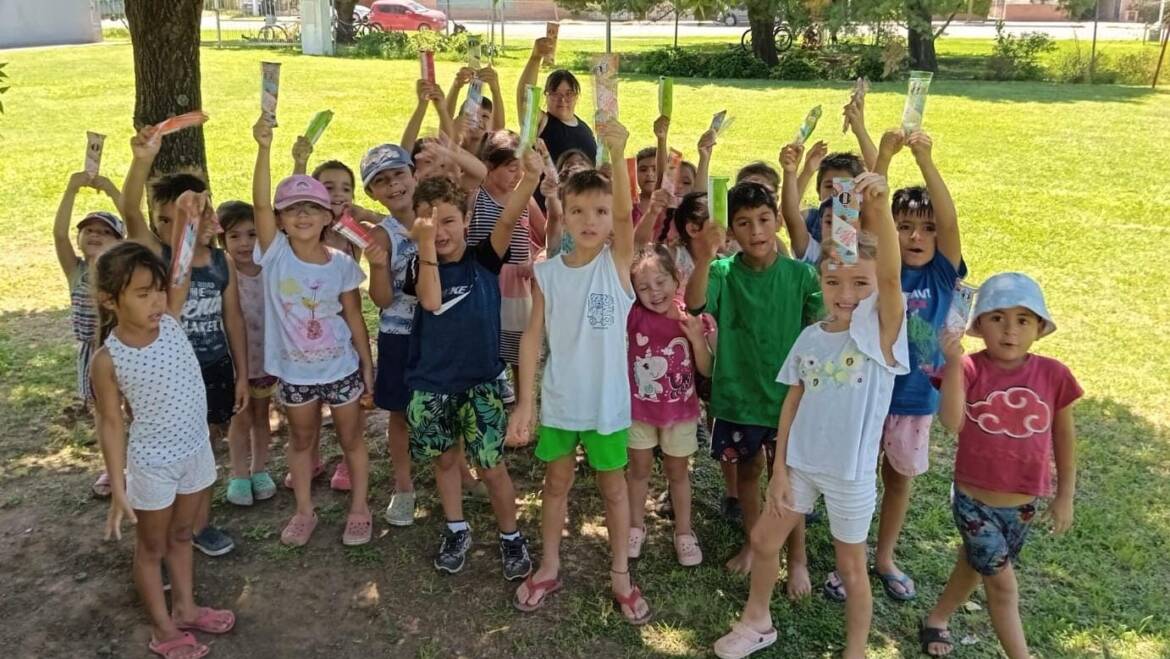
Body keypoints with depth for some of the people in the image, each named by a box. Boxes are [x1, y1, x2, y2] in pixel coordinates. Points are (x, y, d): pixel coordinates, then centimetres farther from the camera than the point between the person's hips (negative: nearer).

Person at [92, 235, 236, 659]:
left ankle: (185, 608, 42)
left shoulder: (170, 320, -10)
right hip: (152, 464, -4)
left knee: (182, 535, 24)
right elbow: (111, 424, -12)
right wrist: (118, 488, -11)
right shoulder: (108, 359, -19)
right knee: (152, 547, 16)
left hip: (196, 451, 5)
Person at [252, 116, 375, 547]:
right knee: (301, 440, 18)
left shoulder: (342, 264, -11)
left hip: (341, 368, -1)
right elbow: (260, 202, -26)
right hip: (294, 372, 1)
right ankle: (304, 511, 35)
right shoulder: (275, 254, -12)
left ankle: (360, 508, 31)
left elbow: (354, 317, -3)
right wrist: (264, 148, -38)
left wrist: (367, 365, 0)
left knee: (351, 439, 14)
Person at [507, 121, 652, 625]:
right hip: (558, 400, 2)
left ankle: (620, 575, 30)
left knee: (613, 486, 14)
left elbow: (626, 213, -27)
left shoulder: (619, 261, -9)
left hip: (607, 400, -2)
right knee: (556, 482, 17)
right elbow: (533, 337, -4)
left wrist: (618, 154, -41)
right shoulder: (547, 272, -5)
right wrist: (525, 402, -8)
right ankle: (549, 568, 35)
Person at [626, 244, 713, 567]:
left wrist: (697, 339, -25)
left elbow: (706, 370, -9)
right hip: (639, 408, 0)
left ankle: (683, 532, 32)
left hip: (680, 411, 0)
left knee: (677, 471, 17)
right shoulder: (634, 315, -14)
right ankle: (636, 526, 36)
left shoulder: (691, 318, -12)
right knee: (639, 469, 17)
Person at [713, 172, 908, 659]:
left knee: (850, 567, 12)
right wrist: (779, 467, 2)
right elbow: (793, 402, 4)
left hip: (851, 472, -5)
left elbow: (892, 276, -36)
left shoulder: (882, 331, -16)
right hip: (800, 462, 5)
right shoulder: (810, 337, -2)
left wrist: (879, 209, -52)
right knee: (764, 538, 17)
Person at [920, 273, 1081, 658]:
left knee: (974, 568, 23)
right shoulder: (970, 369, -15)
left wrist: (1065, 495, 10)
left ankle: (936, 621, 47)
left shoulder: (1053, 374, -8)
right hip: (974, 500, -4)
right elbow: (952, 422, -31)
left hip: (1024, 504, 4)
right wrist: (953, 362, -38)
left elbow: (1064, 436, 5)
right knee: (1003, 583, 2)